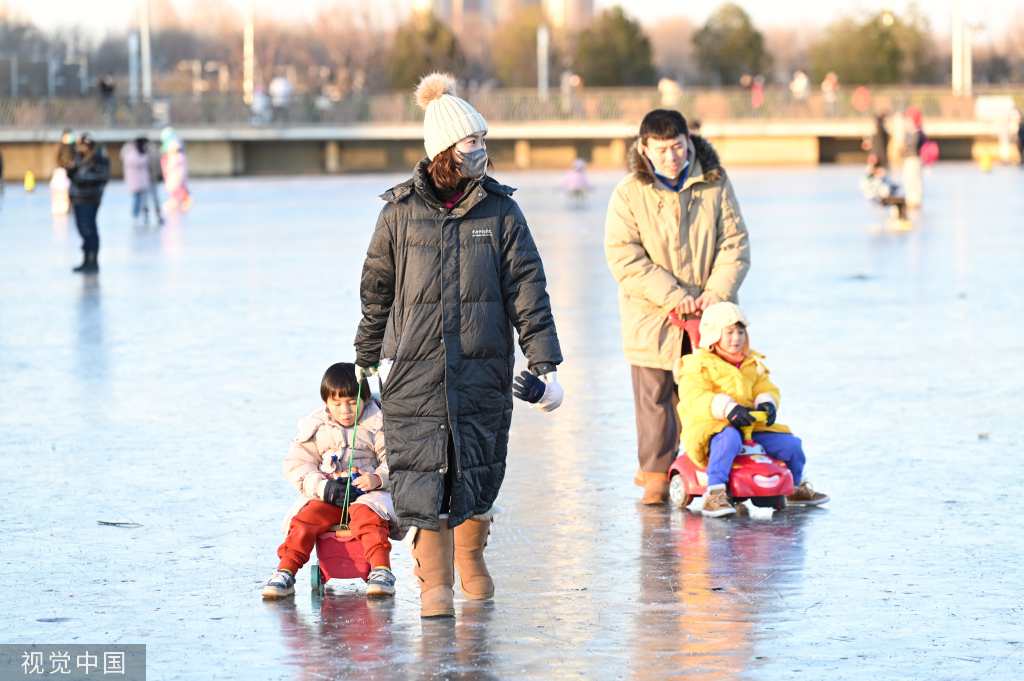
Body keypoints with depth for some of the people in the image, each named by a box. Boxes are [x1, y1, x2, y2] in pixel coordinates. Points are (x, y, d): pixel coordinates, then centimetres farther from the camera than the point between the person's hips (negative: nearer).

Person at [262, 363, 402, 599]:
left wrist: (377, 479, -24)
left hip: (367, 493, -2)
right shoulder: (315, 427, 6)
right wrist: (324, 488, -14)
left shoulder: (377, 425, 0)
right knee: (305, 519, -23)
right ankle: (285, 574, -22)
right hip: (325, 495, 2)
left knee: (367, 515, -34)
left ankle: (381, 571, -37)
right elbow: (297, 465, 2)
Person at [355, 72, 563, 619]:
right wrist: (366, 360, 18)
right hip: (415, 369, -1)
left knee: (479, 470, 7)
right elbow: (376, 290, 12)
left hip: (483, 368, 1)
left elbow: (528, 289, 1)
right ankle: (435, 583, 3)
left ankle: (471, 556, 33)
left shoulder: (500, 212, 2)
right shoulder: (401, 213, 1)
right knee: (424, 475, -6)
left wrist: (545, 363, -4)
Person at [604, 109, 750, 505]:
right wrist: (672, 296, -20)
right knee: (655, 396, 3)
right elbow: (624, 259, -12)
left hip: (708, 313, 2)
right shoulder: (629, 194, -7)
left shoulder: (715, 186, 0)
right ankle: (656, 472, 15)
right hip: (651, 318, -2)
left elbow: (734, 245, 1)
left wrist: (716, 292, -15)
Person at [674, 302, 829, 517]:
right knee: (728, 438, -42)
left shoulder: (752, 364, 19)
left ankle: (796, 487, 27)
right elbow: (695, 397, -19)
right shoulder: (699, 365, -4)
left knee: (790, 443, -3)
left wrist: (767, 404, -13)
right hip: (708, 427, -6)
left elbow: (767, 389, 14)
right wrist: (728, 408, -34)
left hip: (750, 427, 6)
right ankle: (714, 494, -43)